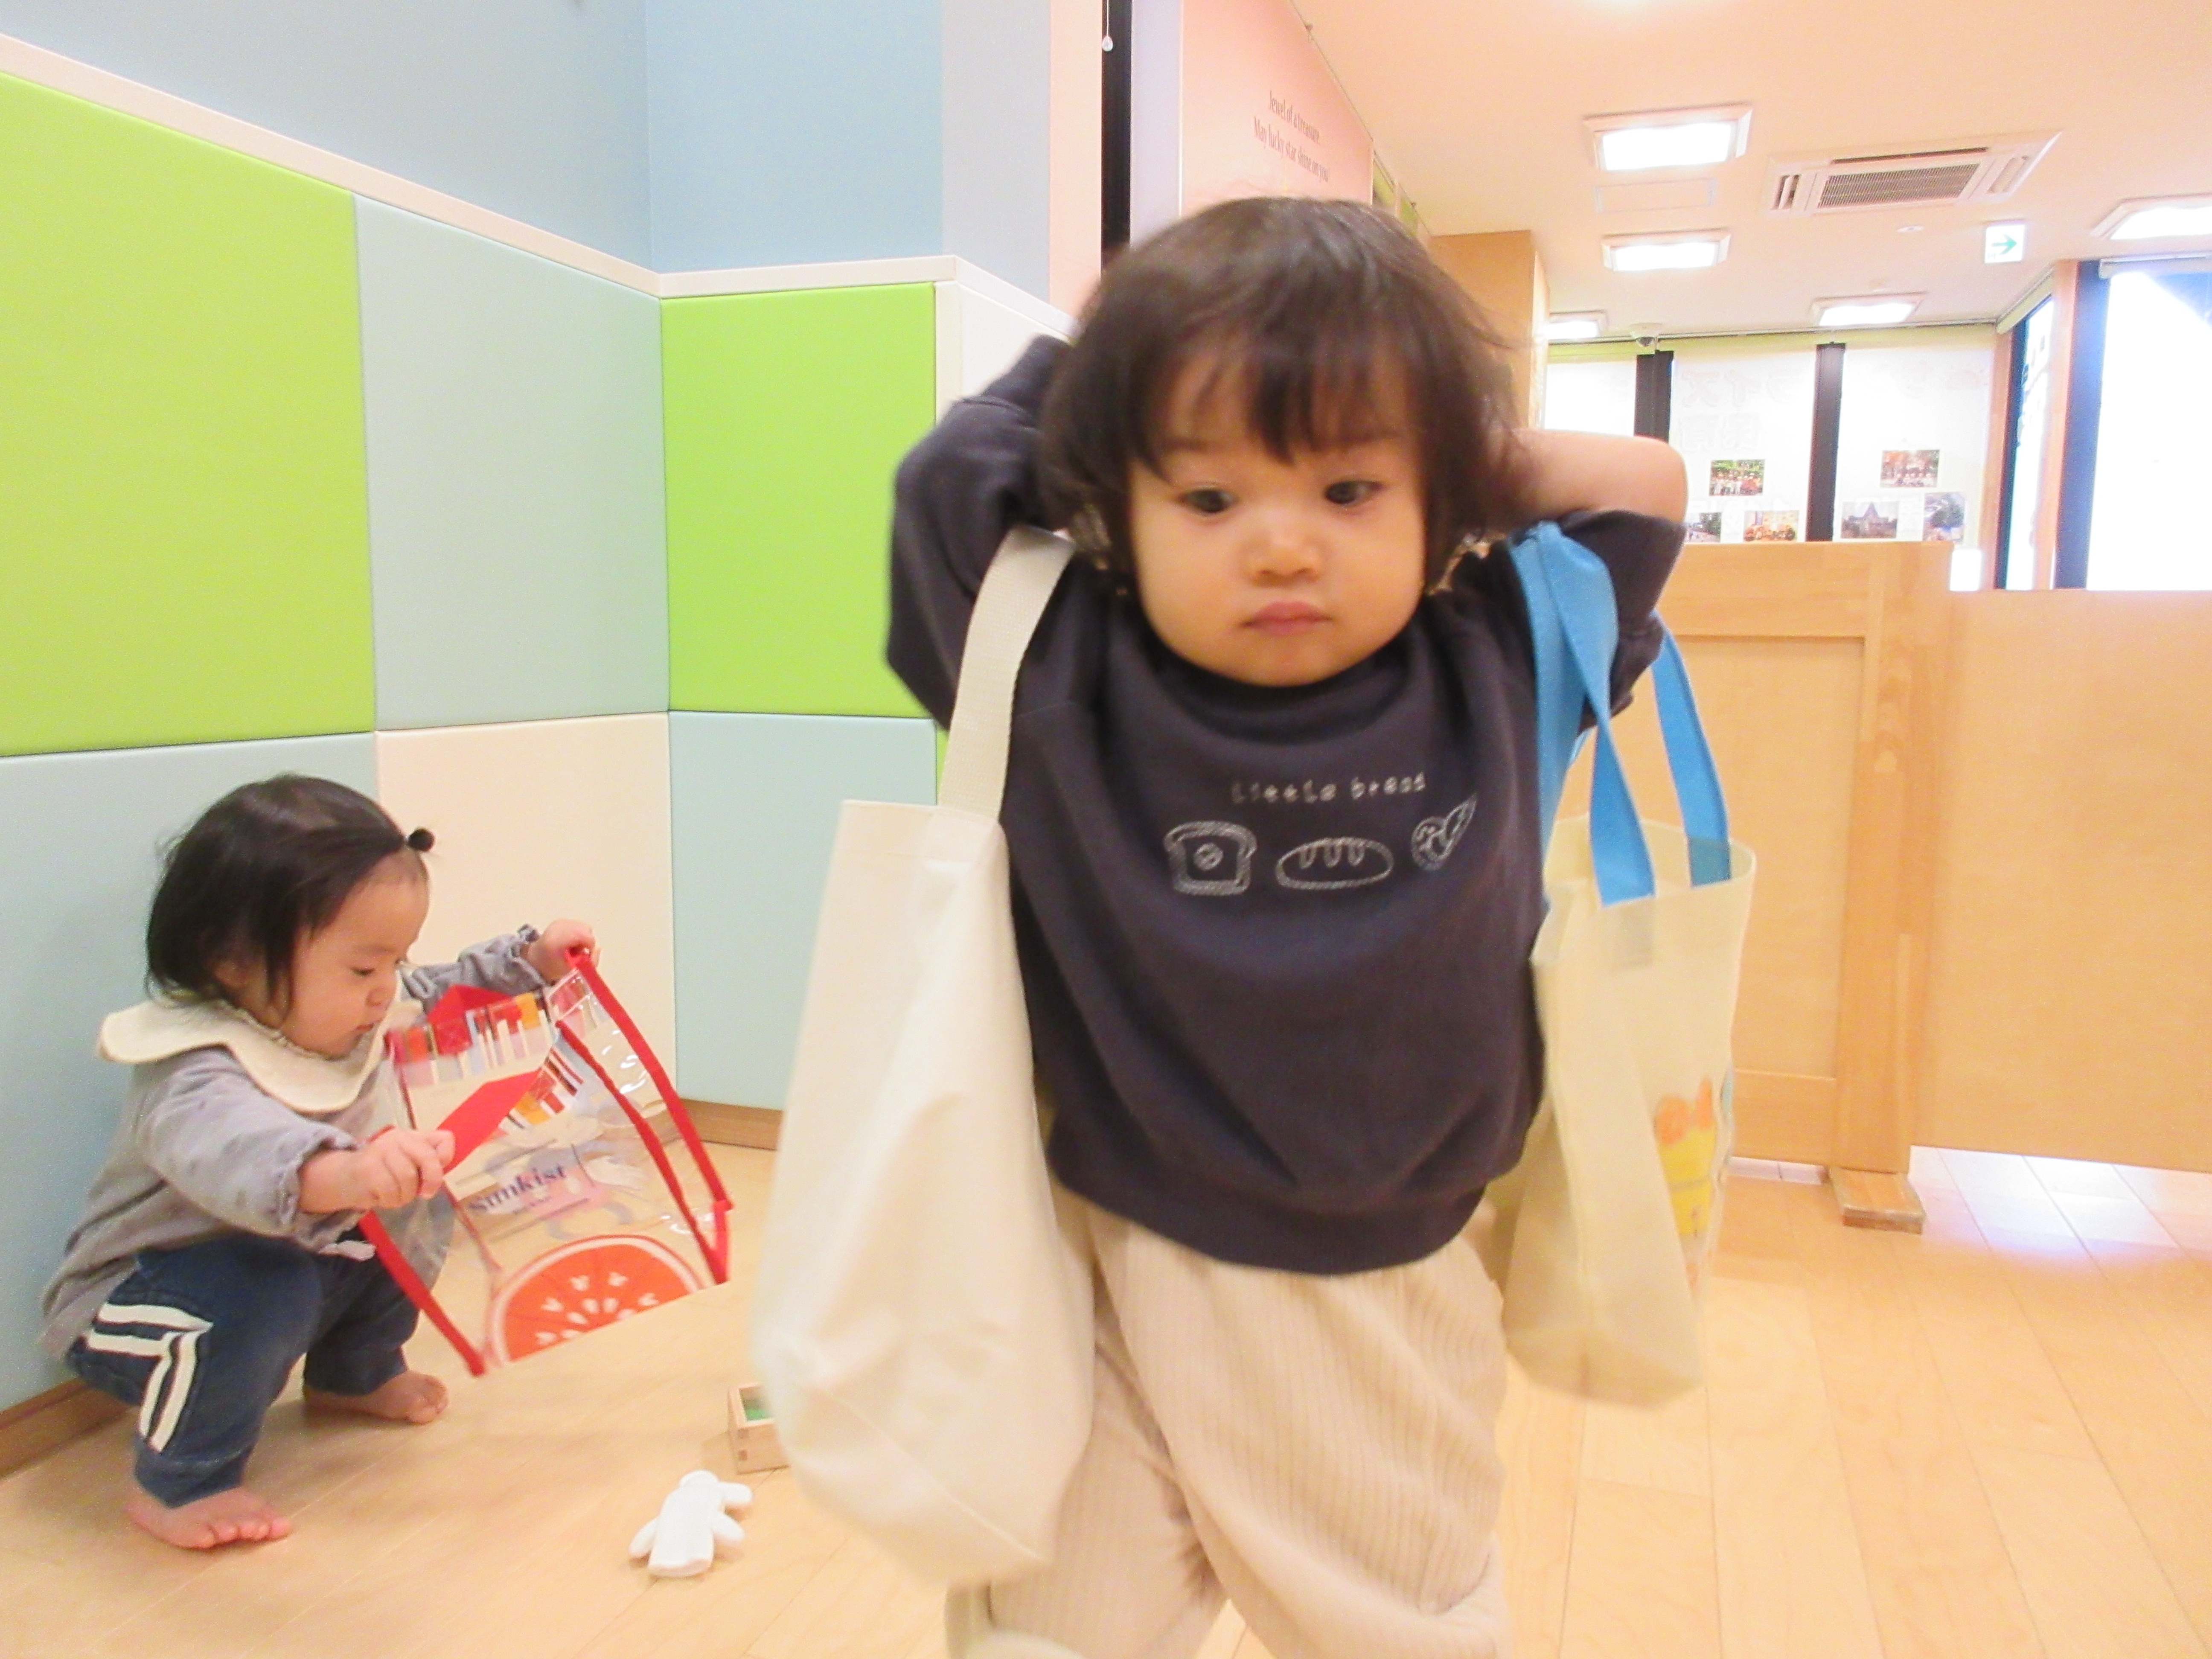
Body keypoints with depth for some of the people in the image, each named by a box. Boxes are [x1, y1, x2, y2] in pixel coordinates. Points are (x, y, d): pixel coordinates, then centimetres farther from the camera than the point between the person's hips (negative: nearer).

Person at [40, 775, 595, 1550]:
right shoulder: (196, 1072, -36)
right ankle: (178, 1482, -10)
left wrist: (526, 960, -3)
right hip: (130, 1309, -8)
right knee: (268, 1286, -36)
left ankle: (354, 1372, 21)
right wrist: (337, 1175, -78)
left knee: (417, 1198, -2)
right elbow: (227, 1147, -59)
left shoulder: (336, 1012, -9)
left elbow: (438, 997, 10)